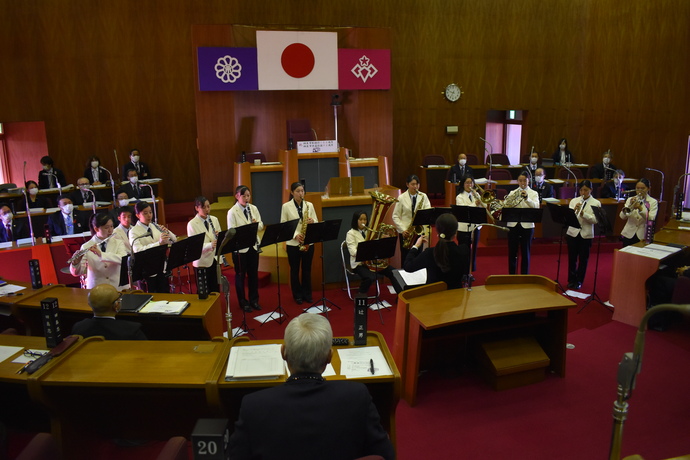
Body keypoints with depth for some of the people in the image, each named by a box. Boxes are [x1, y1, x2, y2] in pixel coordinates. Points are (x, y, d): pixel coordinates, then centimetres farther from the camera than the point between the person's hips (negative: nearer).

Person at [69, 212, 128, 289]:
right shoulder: (86, 247, 2)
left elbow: (124, 259, -15)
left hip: (119, 288, 0)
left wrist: (101, 254, -24)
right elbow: (76, 273, -3)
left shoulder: (118, 243, 4)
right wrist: (76, 263, -23)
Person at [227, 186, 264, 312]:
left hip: (253, 246, 4)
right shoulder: (232, 212, -10)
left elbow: (261, 226, 5)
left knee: (253, 273, 13)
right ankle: (243, 302, 22)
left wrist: (256, 225, -18)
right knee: (240, 274, 8)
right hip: (240, 248, -4)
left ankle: (254, 300, 28)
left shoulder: (254, 208, 3)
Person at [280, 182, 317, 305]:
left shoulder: (309, 205, 5)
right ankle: (297, 295, 19)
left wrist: (312, 221, -17)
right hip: (293, 243, -2)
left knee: (307, 269, 10)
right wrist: (295, 235, -16)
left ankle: (307, 294, 23)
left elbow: (316, 222, 6)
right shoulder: (286, 206, -2)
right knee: (295, 270, 7)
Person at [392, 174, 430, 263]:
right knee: (405, 256, 5)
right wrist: (403, 230, -13)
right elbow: (395, 216, -2)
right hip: (405, 232, -1)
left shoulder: (423, 196, 3)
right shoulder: (401, 198, -3)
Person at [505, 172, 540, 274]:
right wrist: (509, 203, -22)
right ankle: (511, 275, 15)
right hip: (513, 225, 2)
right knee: (512, 252, 5)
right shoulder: (512, 193, 11)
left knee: (525, 252, 4)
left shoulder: (533, 193, 6)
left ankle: (524, 276, 13)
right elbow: (506, 206, 0)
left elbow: (536, 207, -13)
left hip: (527, 225, -1)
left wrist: (526, 198, -28)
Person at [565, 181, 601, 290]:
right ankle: (571, 280, 19)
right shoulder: (574, 201, 5)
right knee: (572, 258, 7)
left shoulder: (596, 203, -1)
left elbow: (595, 220, -11)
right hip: (573, 233, 2)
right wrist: (574, 209, -20)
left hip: (586, 234, -1)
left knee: (583, 259, 7)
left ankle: (579, 281, 18)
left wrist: (583, 213, -24)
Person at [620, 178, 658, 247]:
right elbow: (622, 217, -6)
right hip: (629, 234, 2)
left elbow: (651, 219, -14)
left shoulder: (653, 202, 2)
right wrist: (630, 206, -20)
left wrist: (641, 208, -26)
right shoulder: (630, 200, 7)